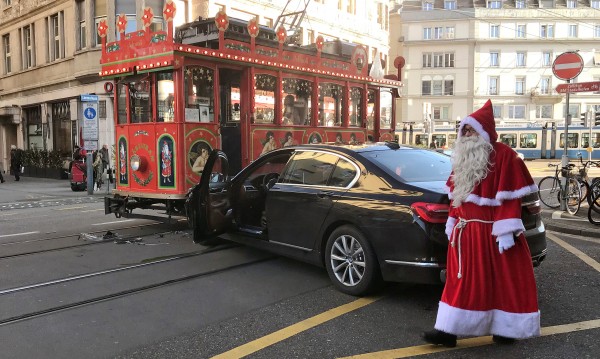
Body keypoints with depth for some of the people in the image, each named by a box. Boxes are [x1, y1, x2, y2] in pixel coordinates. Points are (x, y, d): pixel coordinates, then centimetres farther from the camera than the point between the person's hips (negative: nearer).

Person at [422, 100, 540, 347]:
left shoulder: (503, 155, -10)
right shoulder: (463, 156, 12)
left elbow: (509, 197, -14)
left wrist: (506, 230, -19)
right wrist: (452, 223, 14)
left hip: (491, 231, -6)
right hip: (465, 230, 7)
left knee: (501, 280, 7)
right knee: (460, 281, 8)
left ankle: (506, 329, 24)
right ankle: (449, 330, 13)